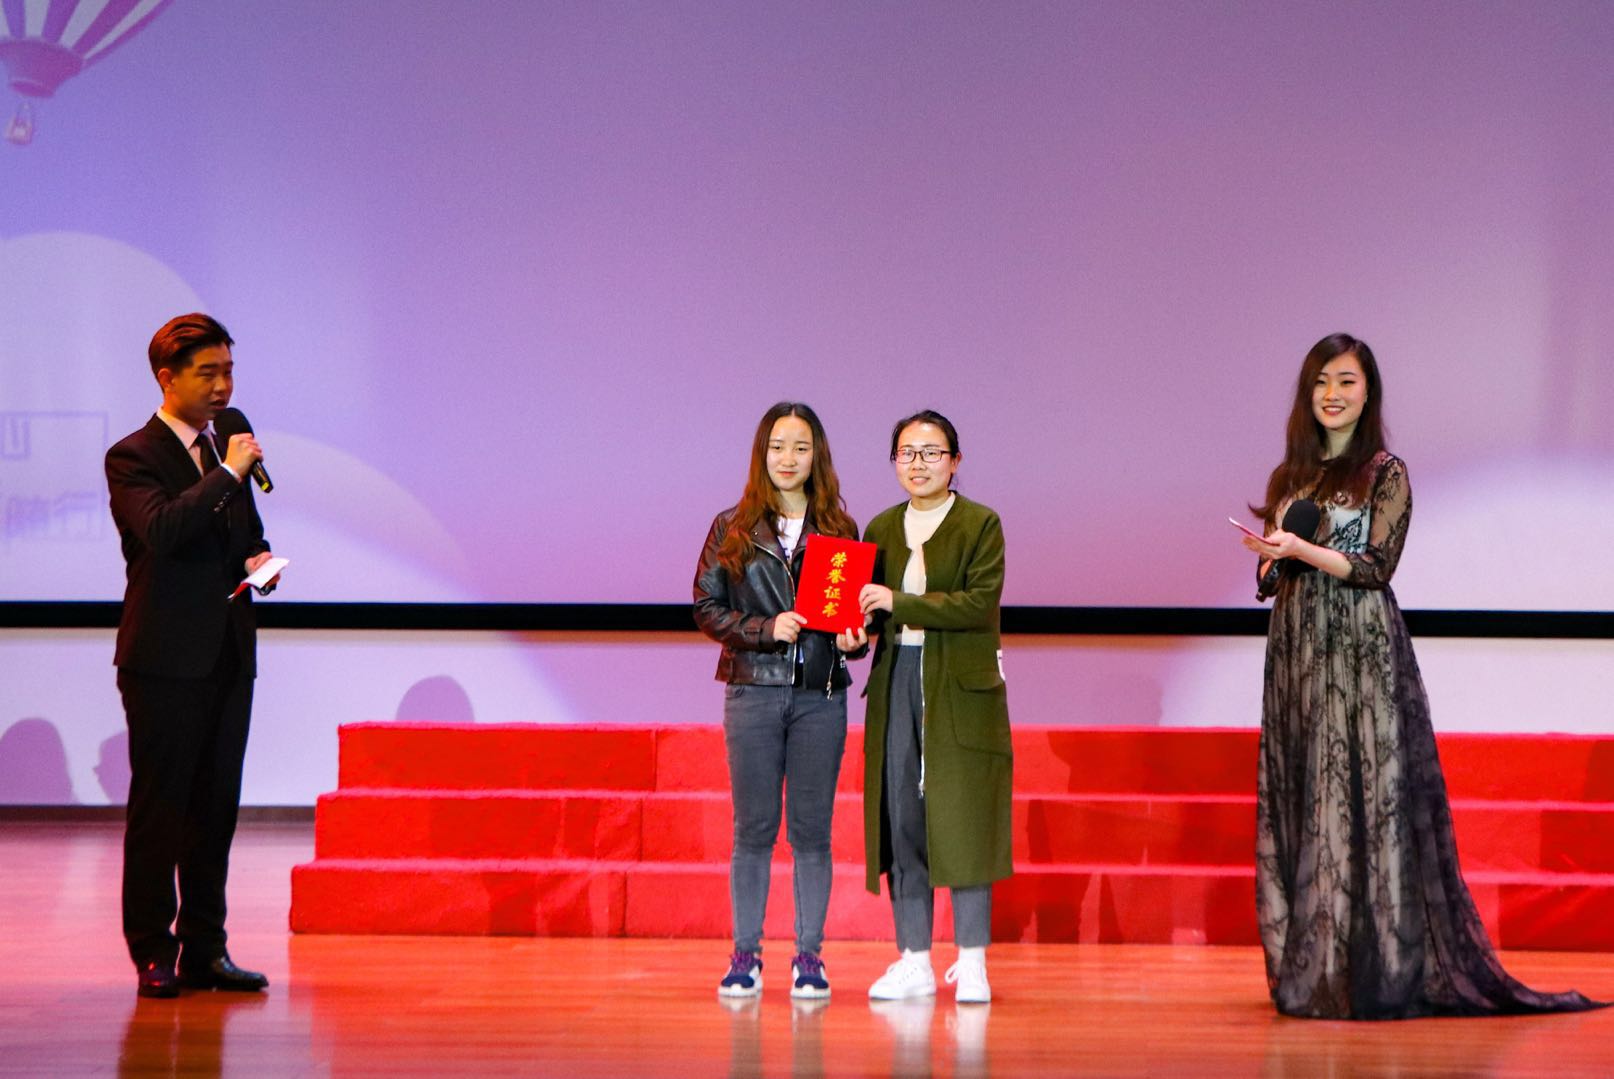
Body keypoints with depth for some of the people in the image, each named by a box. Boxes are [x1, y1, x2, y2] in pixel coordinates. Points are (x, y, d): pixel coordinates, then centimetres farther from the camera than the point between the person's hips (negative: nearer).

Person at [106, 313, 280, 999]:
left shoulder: (224, 452, 15)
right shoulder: (133, 457, -7)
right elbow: (162, 529, -25)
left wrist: (258, 558, 4)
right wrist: (227, 472, -20)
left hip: (228, 655, 7)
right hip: (165, 659, -7)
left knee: (216, 807, 8)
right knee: (159, 807, -2)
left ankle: (204, 951, 14)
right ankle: (153, 955, 4)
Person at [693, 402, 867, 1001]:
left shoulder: (839, 530, 8)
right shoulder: (733, 529, 5)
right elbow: (706, 607, 2)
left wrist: (852, 638, -10)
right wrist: (765, 629, -12)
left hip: (821, 696, 1)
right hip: (753, 692, -1)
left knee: (811, 829, 2)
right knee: (753, 828, 3)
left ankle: (809, 956, 8)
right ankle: (745, 955, 9)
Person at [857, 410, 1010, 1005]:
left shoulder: (980, 524, 0)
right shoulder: (882, 529, 14)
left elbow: (980, 602, -12)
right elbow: (873, 609, 17)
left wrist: (898, 604, -17)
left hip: (961, 688, -4)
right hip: (896, 682, 4)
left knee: (962, 818, -6)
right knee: (900, 817, 1)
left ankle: (971, 963, -1)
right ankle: (914, 961, 7)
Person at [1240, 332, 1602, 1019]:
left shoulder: (1385, 474, -2)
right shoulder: (1289, 476, 14)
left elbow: (1377, 564, -11)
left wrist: (1301, 550, -18)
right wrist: (1269, 562, -5)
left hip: (1361, 652, -6)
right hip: (1295, 650, 6)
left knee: (1361, 795, -8)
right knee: (1296, 798, 4)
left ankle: (1371, 971, -5)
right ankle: (1305, 968, 9)